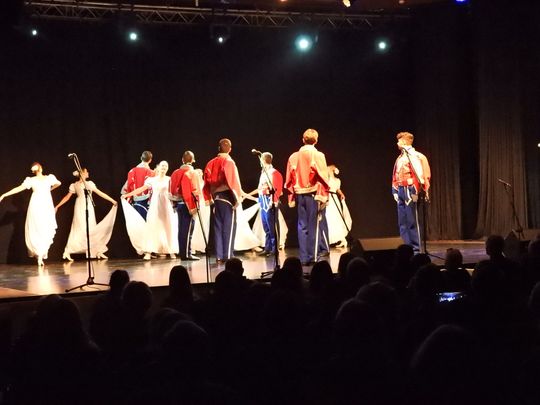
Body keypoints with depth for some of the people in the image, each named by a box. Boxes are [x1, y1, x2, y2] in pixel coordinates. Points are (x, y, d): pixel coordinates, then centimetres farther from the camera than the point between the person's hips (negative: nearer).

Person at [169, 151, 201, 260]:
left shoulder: (175, 173, 10)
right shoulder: (191, 173, -10)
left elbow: (172, 190, 12)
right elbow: (194, 191, -17)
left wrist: (175, 203, 16)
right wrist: (193, 206, -17)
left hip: (178, 203, 7)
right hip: (188, 204, -7)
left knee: (181, 229, 12)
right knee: (187, 230, -4)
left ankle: (183, 253, 17)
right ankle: (187, 254, -4)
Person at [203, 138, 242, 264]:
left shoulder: (211, 163, 8)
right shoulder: (229, 162, -8)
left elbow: (207, 181, 7)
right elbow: (233, 181, -16)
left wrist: (209, 197, 13)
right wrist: (238, 197, -12)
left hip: (216, 198, 5)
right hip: (227, 197, -5)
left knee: (218, 227, 9)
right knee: (228, 227, -3)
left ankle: (219, 256, 8)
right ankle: (227, 256, -6)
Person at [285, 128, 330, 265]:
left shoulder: (294, 157, 5)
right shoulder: (318, 156, -6)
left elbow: (289, 179, 7)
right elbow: (323, 177, -9)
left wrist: (292, 196, 12)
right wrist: (324, 196, -5)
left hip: (299, 195, 3)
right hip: (313, 194, -3)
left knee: (302, 226, 8)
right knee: (313, 226, 1)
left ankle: (304, 257, 7)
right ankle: (313, 256, 0)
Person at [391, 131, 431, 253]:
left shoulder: (413, 155, -9)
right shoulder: (400, 157, 17)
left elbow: (419, 173, -16)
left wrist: (415, 192, -19)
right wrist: (395, 190, 15)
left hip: (409, 189, -9)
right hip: (401, 190, 9)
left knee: (412, 221, -6)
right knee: (402, 222, 8)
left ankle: (416, 248, -1)